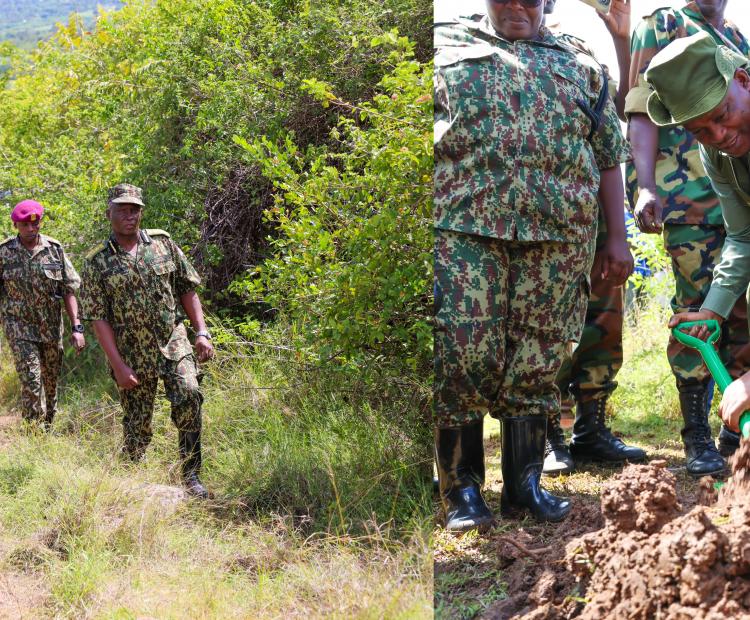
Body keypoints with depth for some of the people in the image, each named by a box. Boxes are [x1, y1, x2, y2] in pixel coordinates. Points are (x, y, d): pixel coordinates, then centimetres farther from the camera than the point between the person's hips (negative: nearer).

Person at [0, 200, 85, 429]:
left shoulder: (54, 249, -2)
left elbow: (69, 290, -1)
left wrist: (76, 327, -8)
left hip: (52, 328, 2)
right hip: (20, 328, -2)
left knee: (51, 383, 12)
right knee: (31, 383, -12)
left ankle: (47, 431, 29)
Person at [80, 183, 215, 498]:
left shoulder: (162, 243, 4)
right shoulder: (97, 262, -4)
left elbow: (187, 290, 9)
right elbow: (99, 319, -5)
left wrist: (202, 332, -1)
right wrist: (118, 366, -11)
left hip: (173, 343, 1)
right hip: (132, 355, -1)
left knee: (188, 398, -20)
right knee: (137, 425, 5)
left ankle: (191, 475, -12)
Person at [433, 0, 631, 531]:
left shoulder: (580, 67, 21)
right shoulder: (447, 46, 16)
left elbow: (608, 159, 20)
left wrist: (619, 241, 13)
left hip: (559, 232, 2)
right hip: (465, 226, -2)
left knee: (537, 360, 3)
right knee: (461, 353, -8)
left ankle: (525, 485, 11)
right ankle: (462, 491, 1)